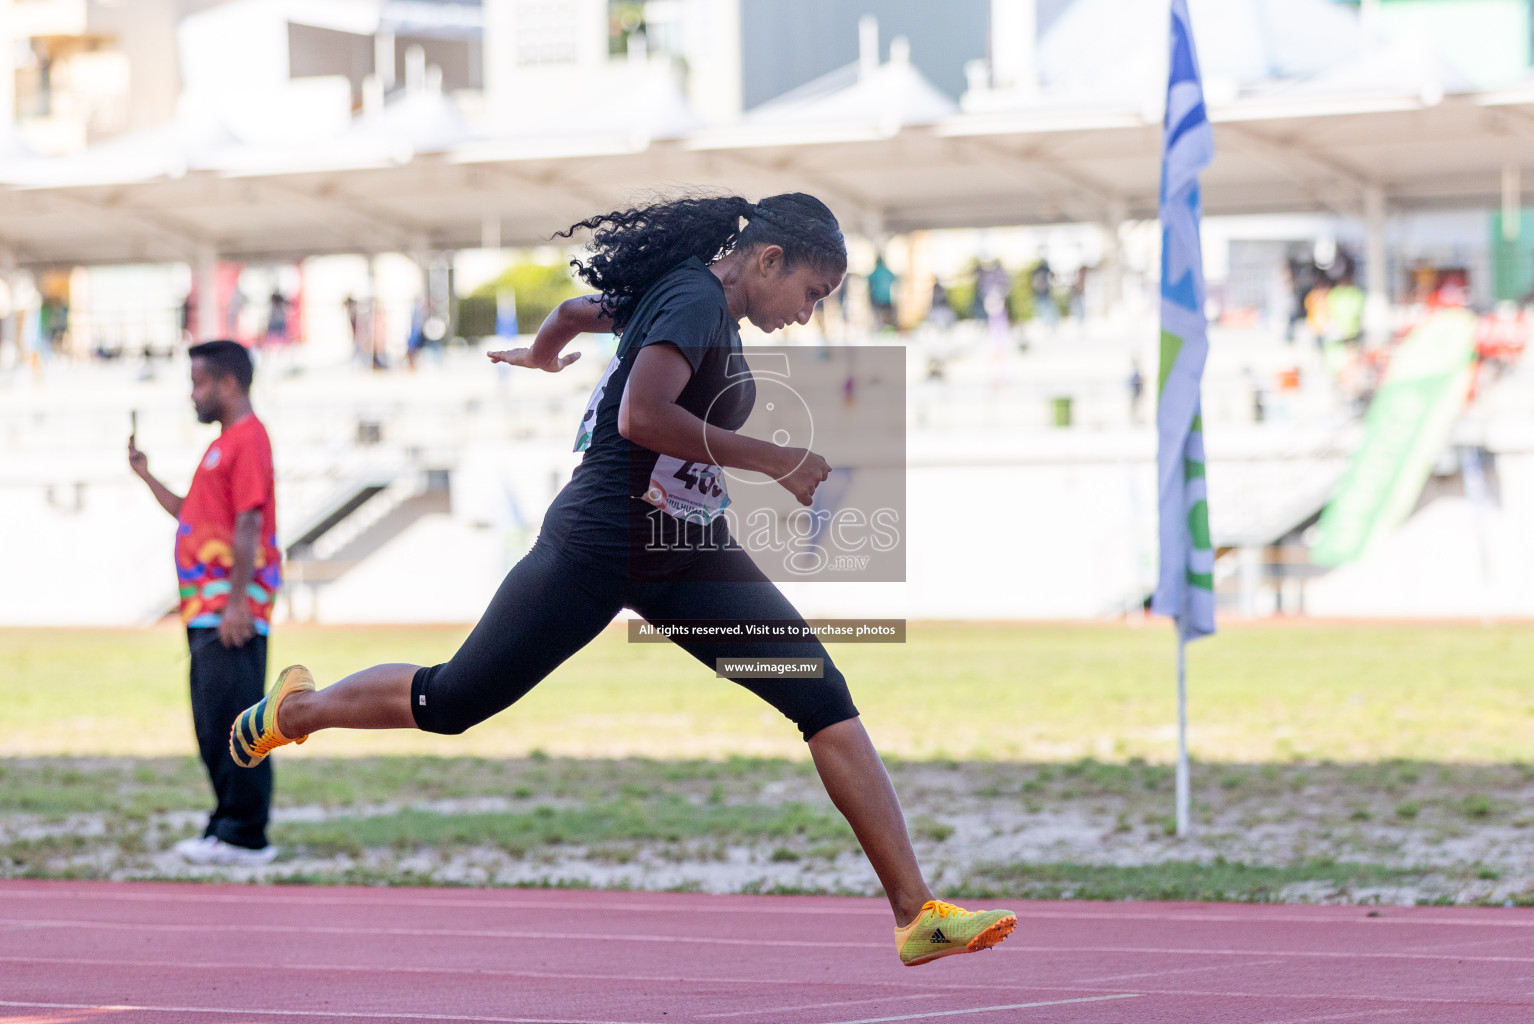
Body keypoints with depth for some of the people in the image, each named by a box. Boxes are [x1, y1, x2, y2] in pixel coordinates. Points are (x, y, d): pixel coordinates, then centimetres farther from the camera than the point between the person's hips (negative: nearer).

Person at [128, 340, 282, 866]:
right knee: (212, 727, 11)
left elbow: (248, 525, -18)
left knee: (231, 721, -10)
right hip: (207, 611, 10)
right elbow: (194, 515, 28)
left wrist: (238, 603, -22)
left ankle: (245, 837, -9)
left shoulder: (248, 439, -11)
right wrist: (146, 476, 22)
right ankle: (228, 826, 16)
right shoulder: (224, 442, 21)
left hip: (231, 613, -10)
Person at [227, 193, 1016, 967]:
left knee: (825, 701, -8)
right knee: (450, 703, 5)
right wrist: (769, 459, -24)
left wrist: (542, 354, 53)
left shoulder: (703, 301, 13)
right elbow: (640, 416, -31)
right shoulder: (697, 299, -16)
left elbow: (580, 308, 31)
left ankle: (916, 911, -13)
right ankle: (293, 710, 35)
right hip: (602, 546, -9)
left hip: (689, 554, 9)